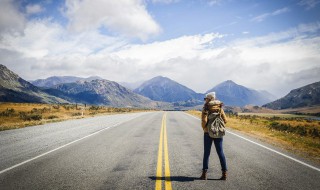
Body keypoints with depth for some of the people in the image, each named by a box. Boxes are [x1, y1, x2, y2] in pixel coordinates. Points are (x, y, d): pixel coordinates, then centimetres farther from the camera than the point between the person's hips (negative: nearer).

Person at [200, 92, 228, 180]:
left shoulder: (205, 109, -9)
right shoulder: (220, 108, 3)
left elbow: (204, 121, -18)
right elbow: (225, 120, 3)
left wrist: (204, 129, 2)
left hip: (208, 133, -3)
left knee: (206, 153, 6)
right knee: (220, 153, 8)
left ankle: (204, 174, 7)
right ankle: (224, 174, 7)